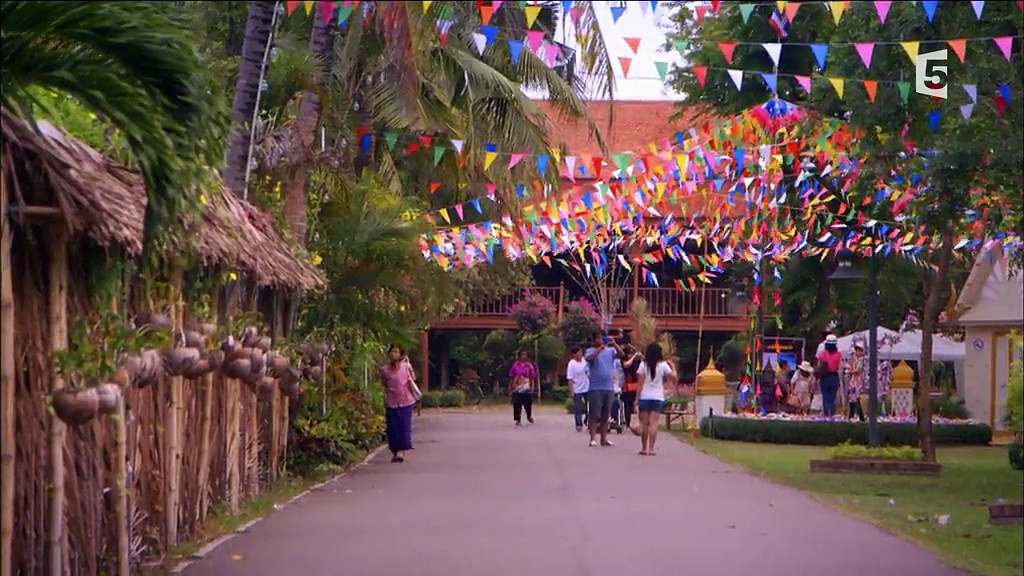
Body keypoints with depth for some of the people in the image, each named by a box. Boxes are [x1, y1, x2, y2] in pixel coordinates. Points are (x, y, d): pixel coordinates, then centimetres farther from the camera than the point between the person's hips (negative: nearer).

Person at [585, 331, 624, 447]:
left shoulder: (611, 350, 10)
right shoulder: (591, 351, 1)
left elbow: (620, 354, -7)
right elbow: (590, 358, -20)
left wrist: (614, 343, -21)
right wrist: (600, 348, -26)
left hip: (609, 388, 4)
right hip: (596, 388, -4)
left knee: (605, 415, 10)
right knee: (594, 415, -5)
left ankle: (604, 438, 16)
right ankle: (593, 438, -3)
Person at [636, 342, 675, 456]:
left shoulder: (643, 364, -1)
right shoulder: (663, 365, -3)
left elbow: (640, 382, -3)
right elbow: (673, 376, 1)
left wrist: (637, 397, 1)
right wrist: (672, 366, 18)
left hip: (644, 397, 1)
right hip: (658, 397, -1)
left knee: (644, 423, 8)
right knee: (653, 423, -5)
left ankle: (644, 448, 11)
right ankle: (651, 449, -12)